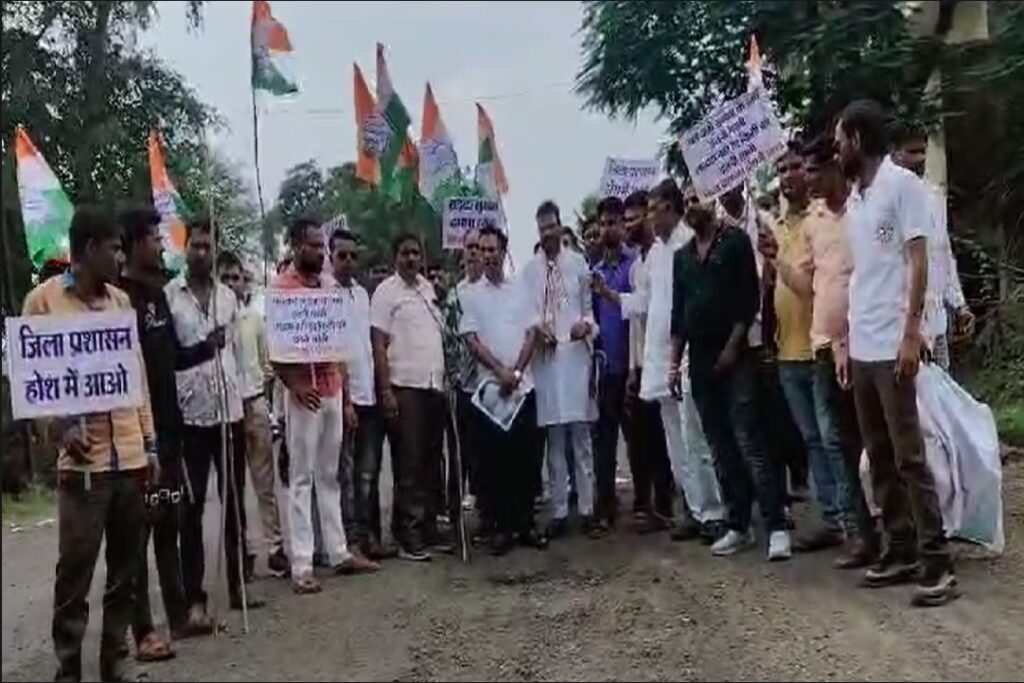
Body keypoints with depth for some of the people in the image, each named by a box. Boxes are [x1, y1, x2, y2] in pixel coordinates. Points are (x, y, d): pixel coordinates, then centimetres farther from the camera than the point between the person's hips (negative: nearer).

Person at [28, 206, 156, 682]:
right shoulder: (43, 299, -1)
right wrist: (58, 429, -20)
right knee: (74, 571, -1)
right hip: (82, 459, -5)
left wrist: (149, 443, 13)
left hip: (130, 457, 5)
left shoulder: (121, 300, 14)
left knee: (125, 570, 10)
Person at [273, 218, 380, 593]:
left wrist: (346, 398, 15)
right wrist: (294, 384, -24)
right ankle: (301, 566, 2)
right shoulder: (281, 287, -7)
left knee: (330, 475, 13)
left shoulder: (329, 284, 13)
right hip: (305, 394, -6)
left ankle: (339, 552, 21)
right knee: (301, 478, -2)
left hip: (333, 392, 6)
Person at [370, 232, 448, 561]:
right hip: (404, 387, -6)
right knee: (409, 465, -4)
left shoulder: (428, 288, 16)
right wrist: (385, 390, -14)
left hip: (434, 385, 6)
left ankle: (428, 529, 20)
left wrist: (446, 376, 14)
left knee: (431, 462, 10)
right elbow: (378, 343, -7)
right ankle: (408, 537, 2)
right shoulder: (386, 292, -3)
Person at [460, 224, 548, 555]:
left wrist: (517, 372, -8)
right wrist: (500, 371, -12)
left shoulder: (520, 290, 8)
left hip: (523, 385, 2)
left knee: (524, 457, 5)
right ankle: (501, 526, 10)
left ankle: (525, 524, 14)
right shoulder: (470, 294, 2)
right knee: (493, 459, 2)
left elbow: (531, 334, 4)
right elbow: (470, 340, -3)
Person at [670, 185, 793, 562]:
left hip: (734, 356, -5)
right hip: (700, 361, 6)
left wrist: (732, 345, -11)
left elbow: (750, 296, -6)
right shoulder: (682, 256, 16)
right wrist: (674, 361, 10)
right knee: (721, 449, 7)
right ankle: (738, 525, 13)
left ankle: (776, 526, -10)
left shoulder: (734, 241, 0)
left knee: (749, 442, -11)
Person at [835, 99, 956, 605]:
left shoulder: (901, 183, -5)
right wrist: (846, 345, 15)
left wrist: (912, 333, -16)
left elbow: (919, 262, -10)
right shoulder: (854, 200, 17)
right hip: (861, 349, 8)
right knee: (880, 457, 9)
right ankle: (901, 550, 16)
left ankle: (937, 562, -1)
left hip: (892, 347, -8)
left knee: (909, 456, -7)